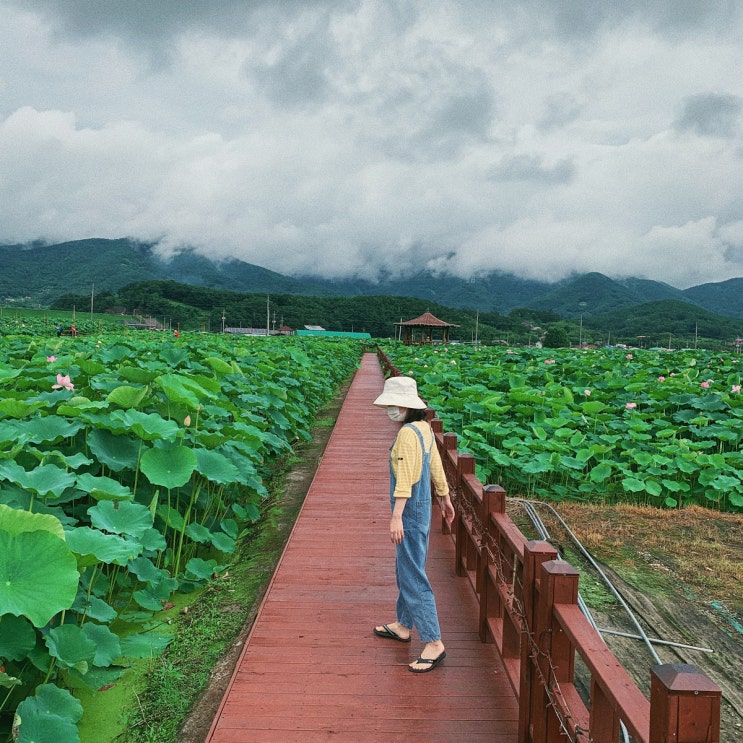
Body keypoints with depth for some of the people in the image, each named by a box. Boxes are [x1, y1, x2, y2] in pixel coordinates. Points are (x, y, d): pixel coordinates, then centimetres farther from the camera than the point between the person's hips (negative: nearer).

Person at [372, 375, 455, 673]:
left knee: (412, 576, -4)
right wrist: (445, 499, 27)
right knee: (405, 570, 21)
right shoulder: (424, 428, 7)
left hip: (410, 513, -10)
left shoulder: (407, 433, -21)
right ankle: (403, 625, 35)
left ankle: (433, 642, 3)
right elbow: (436, 467, 16)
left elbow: (405, 478, -29)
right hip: (421, 509, 10)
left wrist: (396, 516, -33)